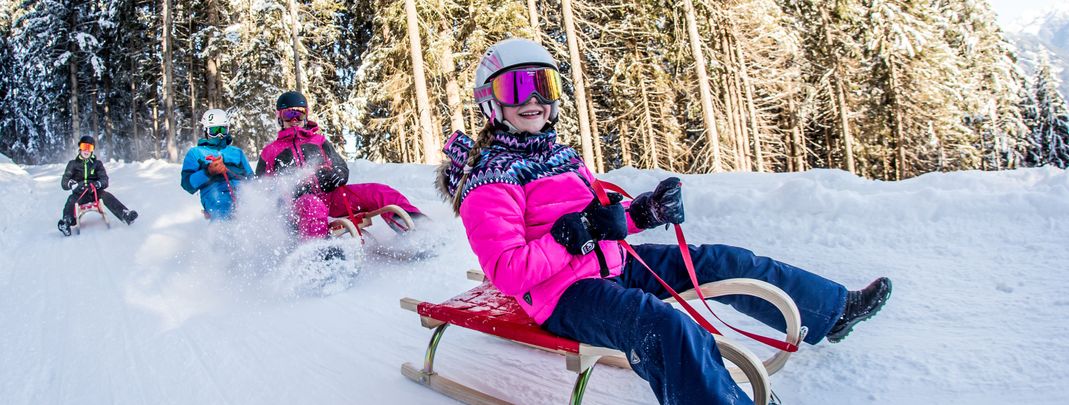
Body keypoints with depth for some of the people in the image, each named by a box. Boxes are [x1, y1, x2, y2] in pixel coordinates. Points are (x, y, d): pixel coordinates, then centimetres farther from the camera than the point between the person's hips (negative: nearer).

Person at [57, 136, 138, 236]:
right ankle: (66, 222, -50)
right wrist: (72, 184, -23)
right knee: (71, 200, -33)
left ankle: (125, 215, -47)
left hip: (95, 192, 0)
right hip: (79, 193, 0)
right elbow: (64, 182, 1)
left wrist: (98, 183, -25)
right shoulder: (73, 164, 10)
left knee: (107, 196, -30)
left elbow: (104, 180, -1)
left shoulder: (97, 164, 11)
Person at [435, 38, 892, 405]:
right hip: (567, 294, -8)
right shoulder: (489, 180, -13)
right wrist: (577, 235, -27)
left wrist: (643, 212, 2)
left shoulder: (558, 154, 13)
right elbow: (507, 273, -23)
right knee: (669, 328, -36)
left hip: (612, 264, 9)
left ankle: (834, 309, 26)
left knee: (723, 262, 9)